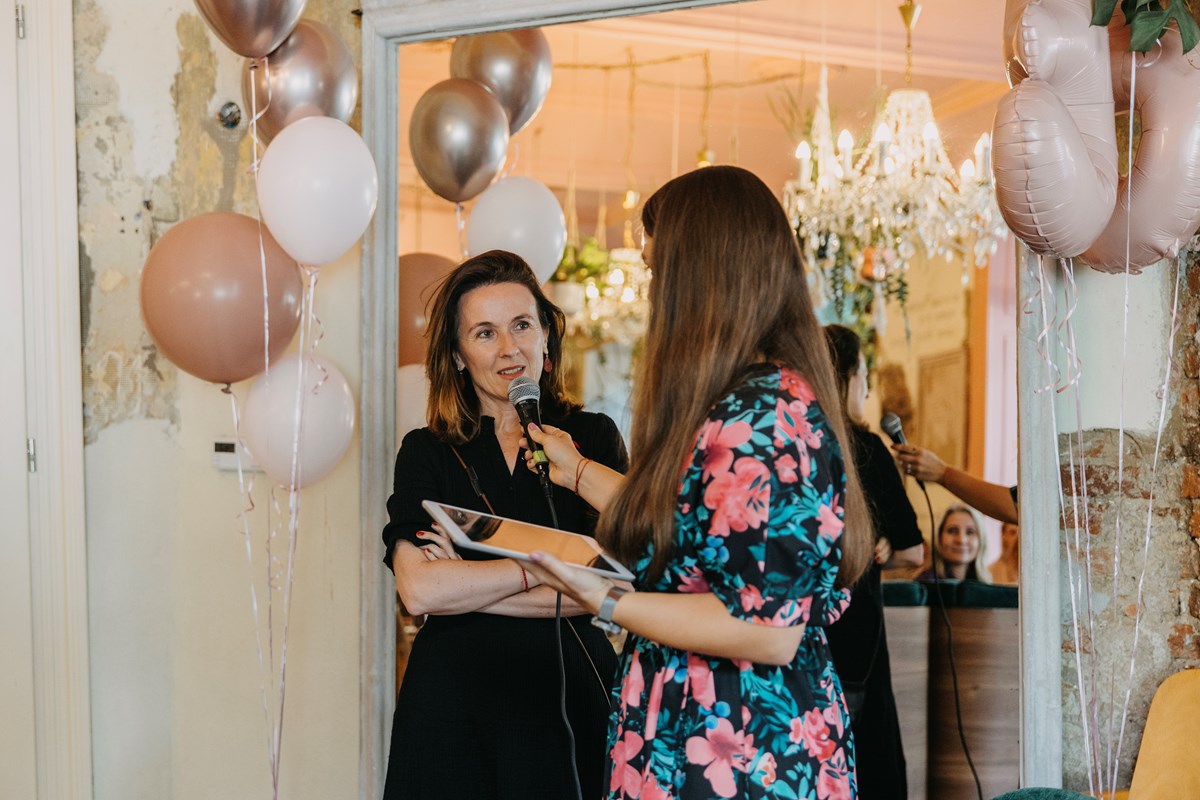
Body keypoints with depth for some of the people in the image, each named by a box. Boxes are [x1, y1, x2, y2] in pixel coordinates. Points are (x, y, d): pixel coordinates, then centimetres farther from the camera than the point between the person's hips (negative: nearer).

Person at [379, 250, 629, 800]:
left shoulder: (594, 438, 2)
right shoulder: (426, 453, 3)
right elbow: (418, 590, -10)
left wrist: (465, 586, -9)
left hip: (570, 694, 0)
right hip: (455, 700, 0)